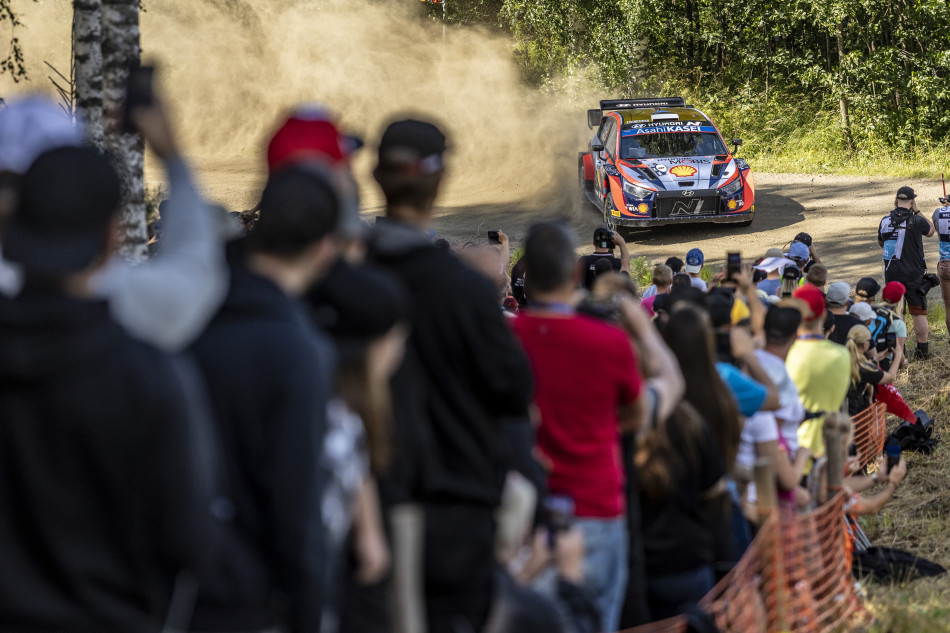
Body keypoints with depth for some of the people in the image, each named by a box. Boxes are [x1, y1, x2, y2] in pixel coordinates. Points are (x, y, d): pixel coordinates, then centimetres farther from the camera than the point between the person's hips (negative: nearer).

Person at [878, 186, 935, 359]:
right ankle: (923, 349, 10)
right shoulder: (916, 221, -12)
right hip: (914, 274, -3)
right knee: (919, 313, 6)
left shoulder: (885, 221, -2)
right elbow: (930, 231, 9)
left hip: (892, 273, 3)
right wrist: (917, 211, 8)